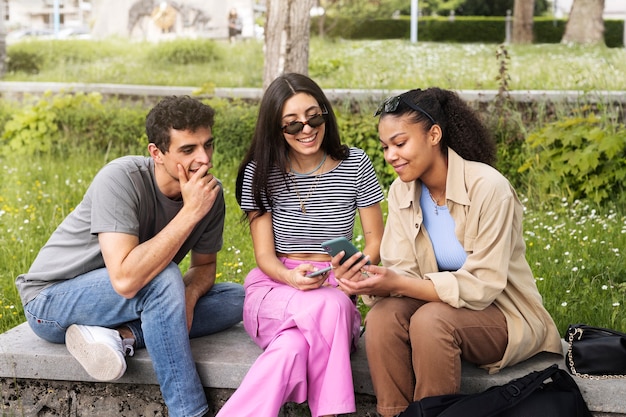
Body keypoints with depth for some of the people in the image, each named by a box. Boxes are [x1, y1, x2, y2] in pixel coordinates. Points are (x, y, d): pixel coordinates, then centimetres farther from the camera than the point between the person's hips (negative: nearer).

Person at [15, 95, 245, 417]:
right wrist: (190, 212, -36)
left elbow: (204, 265, 6)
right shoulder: (121, 179, -29)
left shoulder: (210, 192, -10)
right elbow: (125, 279, -39)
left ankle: (122, 336, -19)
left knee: (235, 298, -6)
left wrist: (189, 297, -18)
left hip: (130, 298, 7)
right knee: (164, 278, -33)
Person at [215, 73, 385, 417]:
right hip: (275, 288, -1)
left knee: (293, 348, -36)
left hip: (335, 289, 1)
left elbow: (375, 241, 5)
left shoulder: (355, 165, 1)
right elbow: (264, 254, -2)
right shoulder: (261, 172, -1)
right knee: (328, 308, -37)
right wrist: (291, 277, -25)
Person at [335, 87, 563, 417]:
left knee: (431, 320, -33)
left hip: (502, 313, -5)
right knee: (382, 316, -25)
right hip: (443, 303, 5)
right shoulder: (401, 192, -2)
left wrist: (396, 283, -31)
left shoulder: (488, 188, -21)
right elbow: (404, 273, -5)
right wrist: (369, 282, -29)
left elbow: (482, 286, -23)